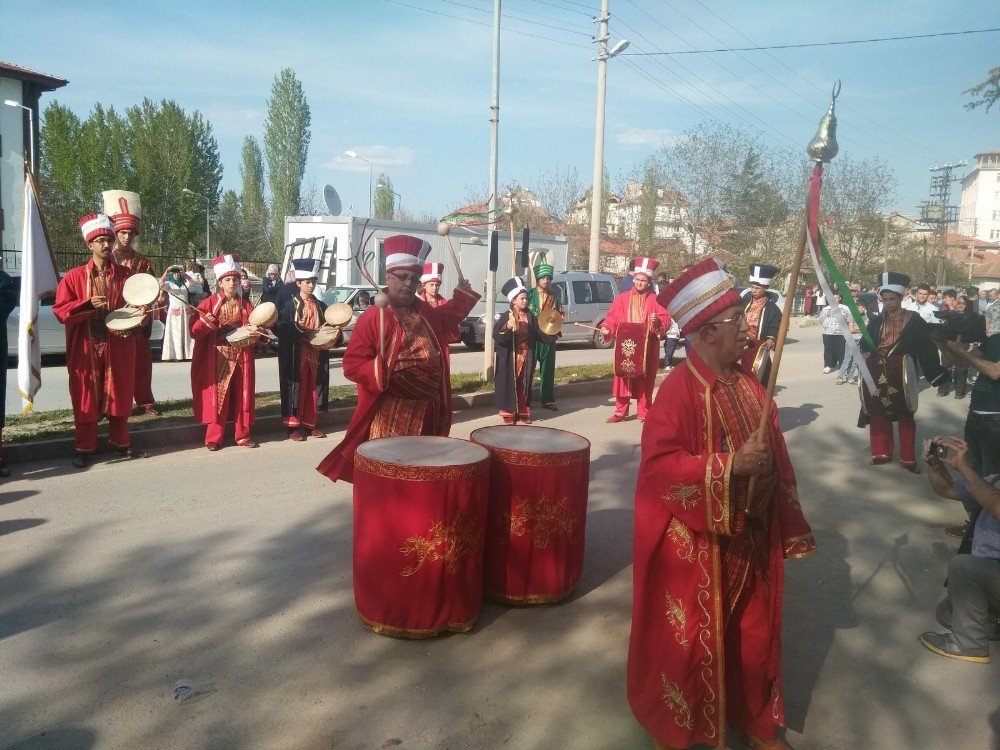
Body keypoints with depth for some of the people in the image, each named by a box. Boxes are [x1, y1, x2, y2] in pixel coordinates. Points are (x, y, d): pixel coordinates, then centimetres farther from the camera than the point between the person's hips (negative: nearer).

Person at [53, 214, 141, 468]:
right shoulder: (74, 276, 1)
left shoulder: (126, 275, 5)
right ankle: (84, 448, 14)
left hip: (119, 347, 1)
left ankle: (120, 441, 23)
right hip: (86, 349, -1)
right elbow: (60, 310, -4)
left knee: (120, 394, 8)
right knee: (85, 397, 4)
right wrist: (88, 304, -19)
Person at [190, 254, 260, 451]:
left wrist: (254, 336, -9)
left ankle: (243, 435, 16)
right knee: (217, 397, 0)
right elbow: (194, 331, -7)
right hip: (217, 358, -3)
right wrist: (206, 322, -25)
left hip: (241, 358, 3)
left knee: (242, 396, 6)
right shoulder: (209, 303, -1)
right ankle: (214, 437, 8)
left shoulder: (246, 306, 8)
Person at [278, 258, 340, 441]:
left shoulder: (321, 306, 10)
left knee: (313, 388, 7)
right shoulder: (290, 305, -4)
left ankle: (310, 424, 17)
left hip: (316, 355, 4)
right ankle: (293, 426, 5)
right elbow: (282, 329, -10)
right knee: (297, 388, -1)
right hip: (296, 355, -4)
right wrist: (298, 330, -25)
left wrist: (335, 332, -7)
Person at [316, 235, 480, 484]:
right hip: (390, 417, -7)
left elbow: (446, 318, 34)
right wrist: (383, 372, -29)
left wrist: (462, 295, 24)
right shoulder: (373, 316, -12)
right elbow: (352, 365, -14)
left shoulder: (425, 312, 9)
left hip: (427, 413, 7)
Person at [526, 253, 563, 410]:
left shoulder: (554, 295, 11)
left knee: (548, 369, 9)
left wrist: (560, 315, 0)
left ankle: (547, 400, 18)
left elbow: (559, 313, 21)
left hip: (549, 337, 5)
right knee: (528, 368, -1)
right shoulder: (531, 294, -3)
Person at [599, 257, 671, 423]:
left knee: (645, 380, 2)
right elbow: (612, 317, 7)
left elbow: (666, 320, 1)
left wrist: (658, 320, -19)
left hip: (647, 348, -1)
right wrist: (606, 328, -11)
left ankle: (643, 413, 9)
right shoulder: (622, 298, 7)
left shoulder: (655, 300, 4)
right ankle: (620, 411, 11)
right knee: (623, 378, 3)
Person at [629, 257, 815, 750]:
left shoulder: (749, 383, 3)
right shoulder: (679, 389, -20)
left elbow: (774, 454, 10)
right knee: (693, 640, 10)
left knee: (752, 635, 21)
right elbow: (659, 465, -26)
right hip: (697, 545, -7)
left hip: (751, 539, 7)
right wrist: (730, 464, -29)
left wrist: (787, 528, 10)